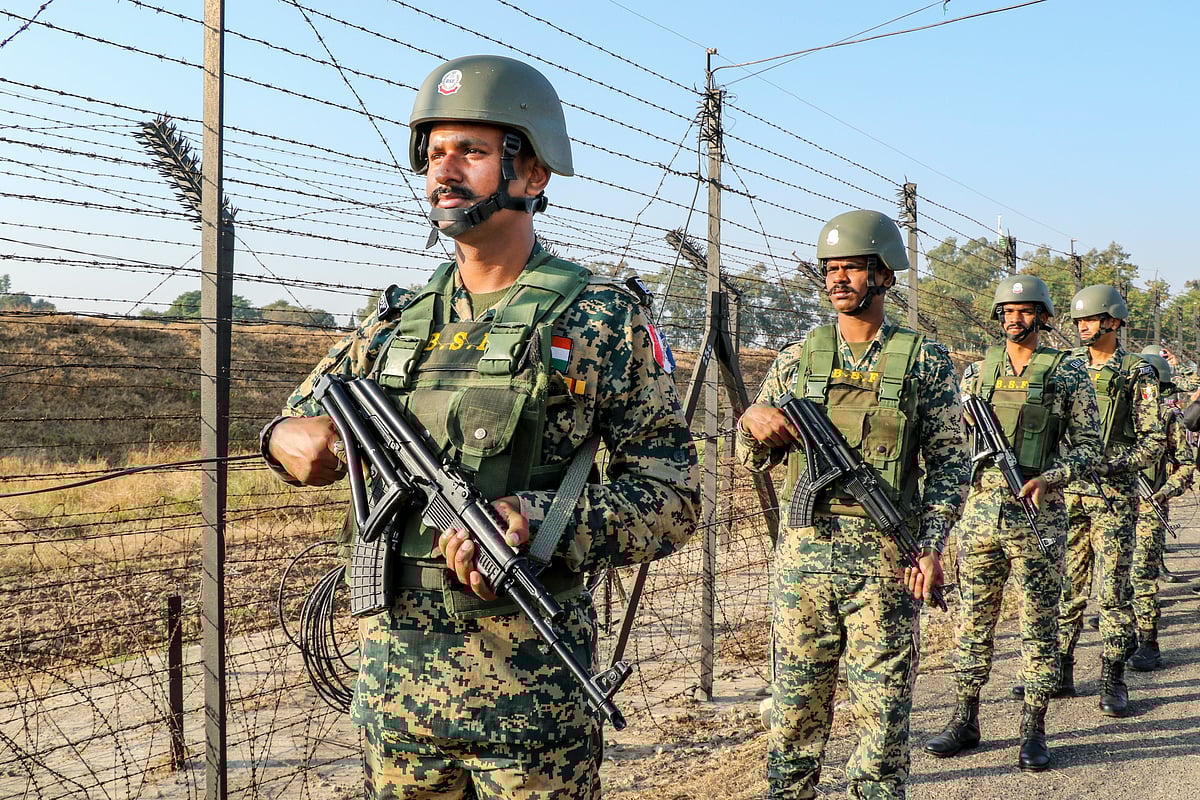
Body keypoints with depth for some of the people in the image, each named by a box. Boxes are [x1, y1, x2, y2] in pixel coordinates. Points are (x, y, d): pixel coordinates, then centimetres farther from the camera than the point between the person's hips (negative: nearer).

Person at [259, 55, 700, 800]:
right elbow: (296, 422, 19)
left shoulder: (604, 318, -6)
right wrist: (290, 437, -6)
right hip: (393, 675, 5)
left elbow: (675, 495, -8)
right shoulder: (397, 321, 8)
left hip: (530, 683, -4)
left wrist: (538, 521, -23)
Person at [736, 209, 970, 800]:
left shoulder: (924, 361, 2)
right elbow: (756, 459, 12)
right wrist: (754, 421, -10)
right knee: (795, 706, 10)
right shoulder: (797, 358, 8)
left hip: (885, 556, -2)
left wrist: (932, 545, -10)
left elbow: (949, 461, 1)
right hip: (804, 551, 2)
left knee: (883, 704, 6)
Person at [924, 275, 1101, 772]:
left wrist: (1049, 477, -19)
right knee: (973, 621, 9)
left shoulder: (1070, 374, 0)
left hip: (1038, 517, -3)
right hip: (980, 511, 3)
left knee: (1039, 625, 4)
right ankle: (965, 720, 20)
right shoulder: (976, 373, 9)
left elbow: (1089, 447, -1)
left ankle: (1034, 730, 15)